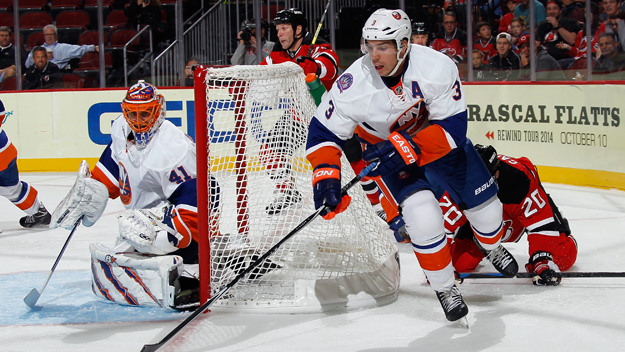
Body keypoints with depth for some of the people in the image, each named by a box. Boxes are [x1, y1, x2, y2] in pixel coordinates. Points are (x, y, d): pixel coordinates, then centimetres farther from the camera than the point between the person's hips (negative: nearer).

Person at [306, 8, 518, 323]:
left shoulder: (437, 67, -32)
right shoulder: (353, 84, -30)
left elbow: (453, 126, -30)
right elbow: (324, 132, -19)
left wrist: (407, 147, -41)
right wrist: (326, 176, -33)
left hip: (440, 139, 1)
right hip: (385, 148, -1)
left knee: (484, 203, 9)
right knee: (422, 213, -23)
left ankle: (492, 247, 46)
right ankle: (444, 288, -2)